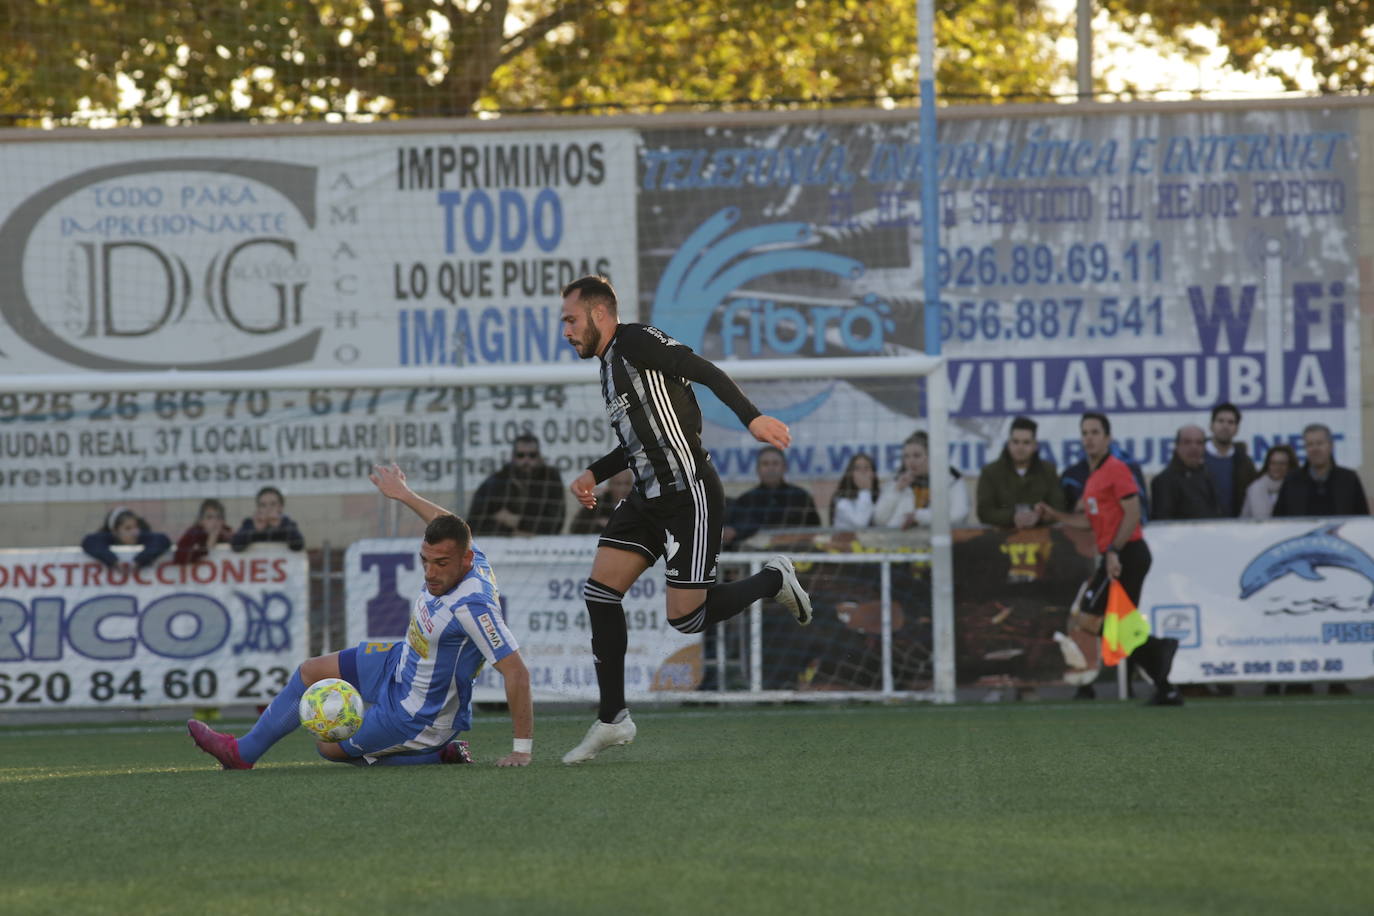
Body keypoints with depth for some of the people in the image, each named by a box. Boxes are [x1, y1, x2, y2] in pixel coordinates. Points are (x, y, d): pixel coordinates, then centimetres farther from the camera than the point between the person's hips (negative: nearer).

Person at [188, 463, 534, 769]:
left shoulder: (472, 605, -38)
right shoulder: (457, 556, -14)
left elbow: (517, 672, -38)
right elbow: (450, 528, 12)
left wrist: (522, 750, -37)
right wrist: (405, 495, 29)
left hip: (414, 716, -9)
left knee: (329, 746, 11)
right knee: (311, 672, 19)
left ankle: (437, 753, 10)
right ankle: (244, 752, 35)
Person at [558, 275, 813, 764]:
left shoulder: (635, 341, -10)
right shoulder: (611, 363, 19)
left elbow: (704, 371, -21)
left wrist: (752, 417, -33)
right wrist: (594, 474, 17)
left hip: (688, 495, -9)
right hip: (649, 499, 9)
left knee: (686, 616, -10)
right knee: (599, 592, -1)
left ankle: (773, 581, 16)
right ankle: (613, 719, 4)